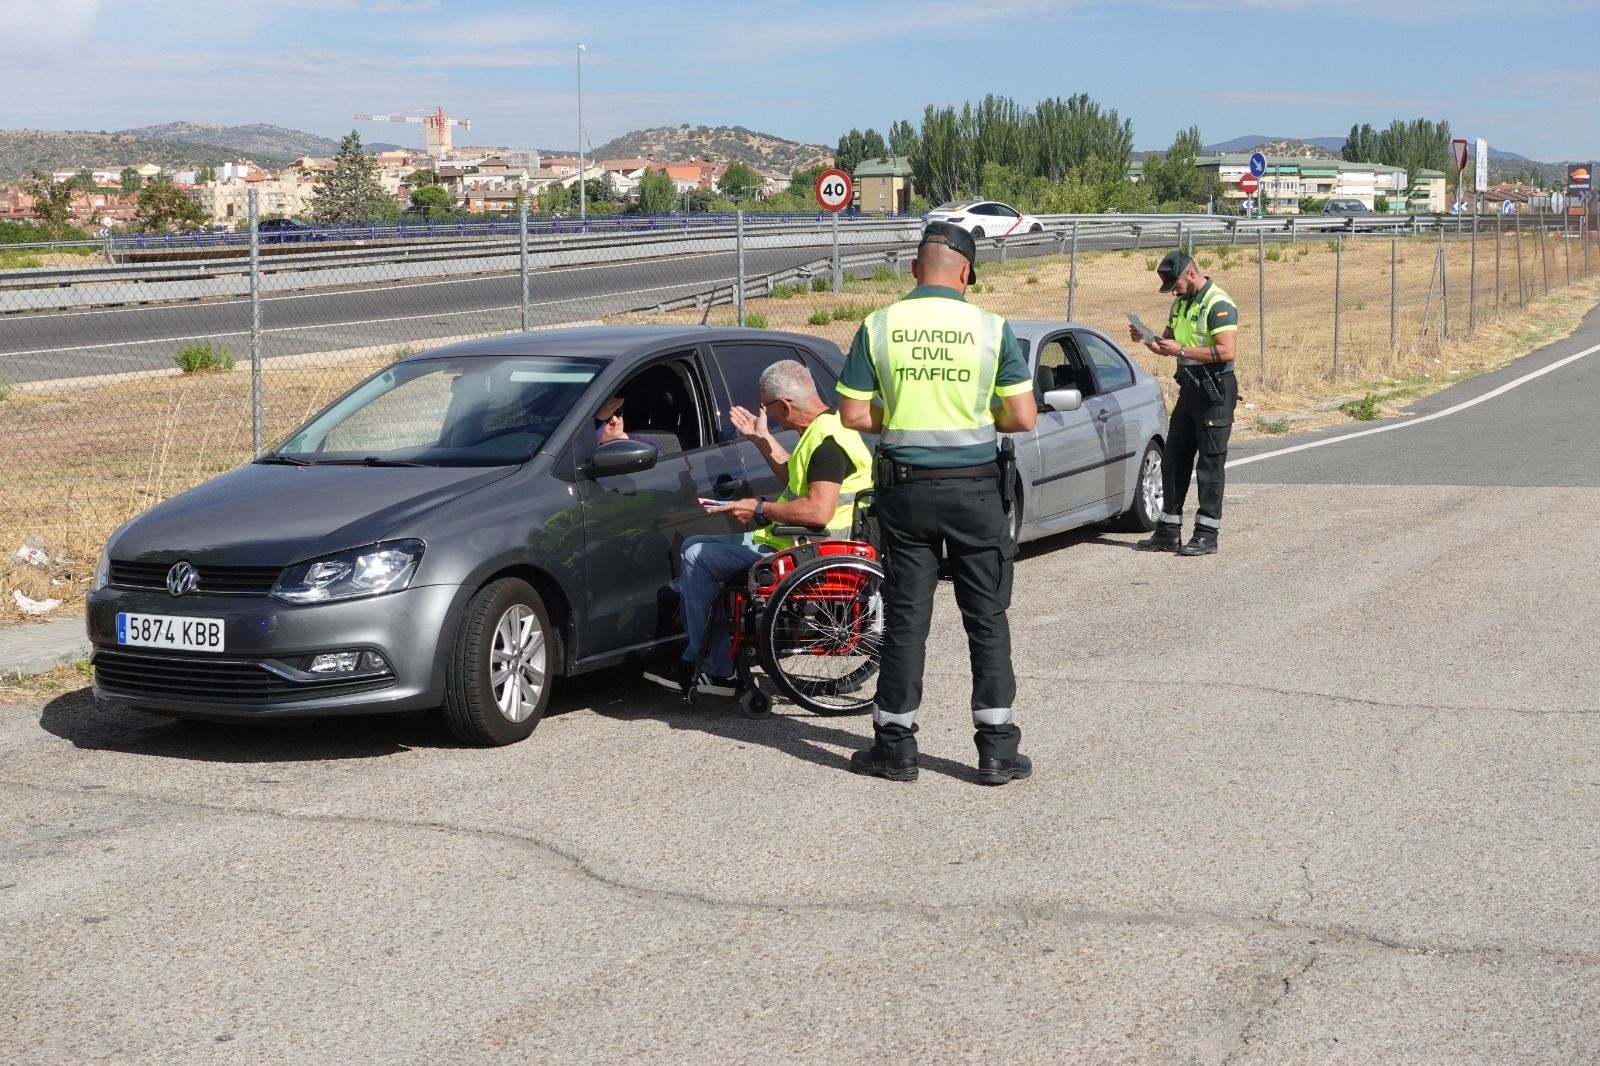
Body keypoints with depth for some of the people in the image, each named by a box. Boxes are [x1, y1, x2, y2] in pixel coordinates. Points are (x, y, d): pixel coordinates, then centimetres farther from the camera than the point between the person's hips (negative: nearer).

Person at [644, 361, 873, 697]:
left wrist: (760, 509, -21)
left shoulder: (826, 439, -22)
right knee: (694, 546, 18)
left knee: (697, 558, -6)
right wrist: (761, 438, 25)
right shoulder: (824, 428, 12)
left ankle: (709, 666, 4)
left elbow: (818, 511, -32)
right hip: (794, 542, 11)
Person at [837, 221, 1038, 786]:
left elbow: (853, 414, -2)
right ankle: (997, 749, 9)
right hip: (975, 487, -1)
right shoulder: (991, 329, -6)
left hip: (906, 489, 1)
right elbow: (1023, 417, -5)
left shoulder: (878, 327, -3)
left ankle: (895, 745, 14)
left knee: (904, 616, 9)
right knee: (987, 617, 7)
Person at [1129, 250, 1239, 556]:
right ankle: (1168, 532, 15)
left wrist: (1181, 350, -24)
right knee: (1173, 462, 10)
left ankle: (1207, 534, 1)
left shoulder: (1218, 304, -15)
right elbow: (1167, 344, 22)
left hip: (1215, 393, -9)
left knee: (1210, 464, -4)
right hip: (1189, 390, 9)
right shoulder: (1181, 303, 14)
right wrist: (1146, 339, 1)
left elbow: (1227, 351, -25)